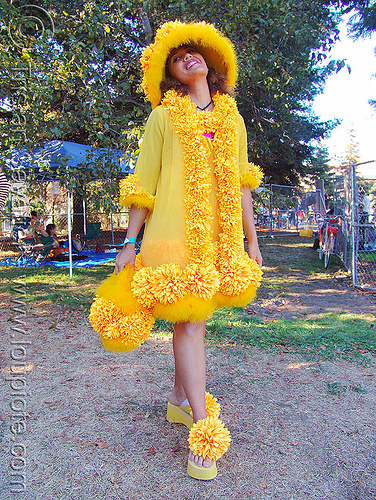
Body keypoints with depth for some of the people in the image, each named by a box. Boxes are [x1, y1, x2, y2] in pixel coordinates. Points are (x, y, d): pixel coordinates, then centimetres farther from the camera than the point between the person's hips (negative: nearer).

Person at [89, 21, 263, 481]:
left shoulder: (233, 120, 17)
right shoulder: (164, 117, 6)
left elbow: (240, 186, 16)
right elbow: (143, 184, 3)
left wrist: (252, 240, 13)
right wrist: (129, 243, -1)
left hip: (220, 236, 4)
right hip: (174, 231, -4)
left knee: (193, 317, 12)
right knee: (188, 320, -8)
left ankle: (180, 398, 31)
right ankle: (203, 431, 0)